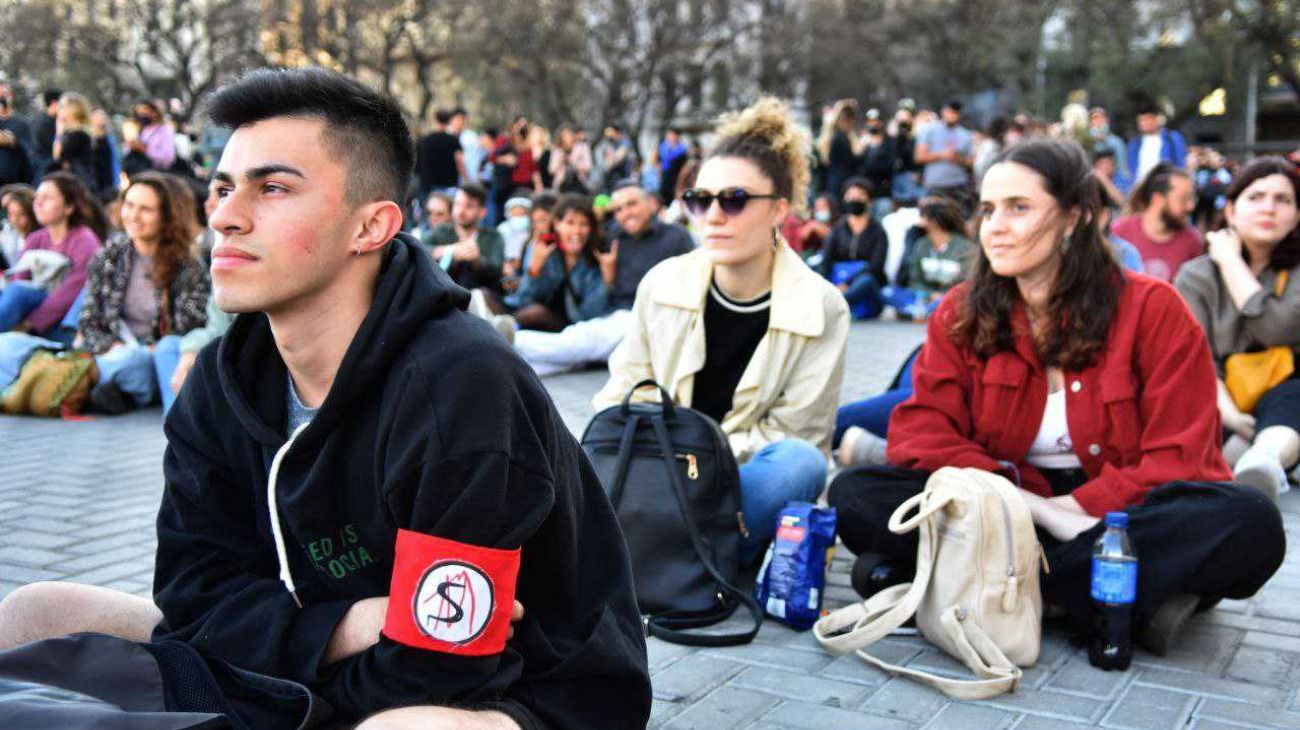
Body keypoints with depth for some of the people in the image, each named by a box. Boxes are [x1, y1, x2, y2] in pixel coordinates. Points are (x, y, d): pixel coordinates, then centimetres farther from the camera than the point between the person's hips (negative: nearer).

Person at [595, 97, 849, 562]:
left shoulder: (821, 308, -7)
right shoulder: (663, 283, 2)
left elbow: (794, 431, -9)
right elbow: (623, 394, 6)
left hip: (751, 489, -1)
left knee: (801, 463, -35)